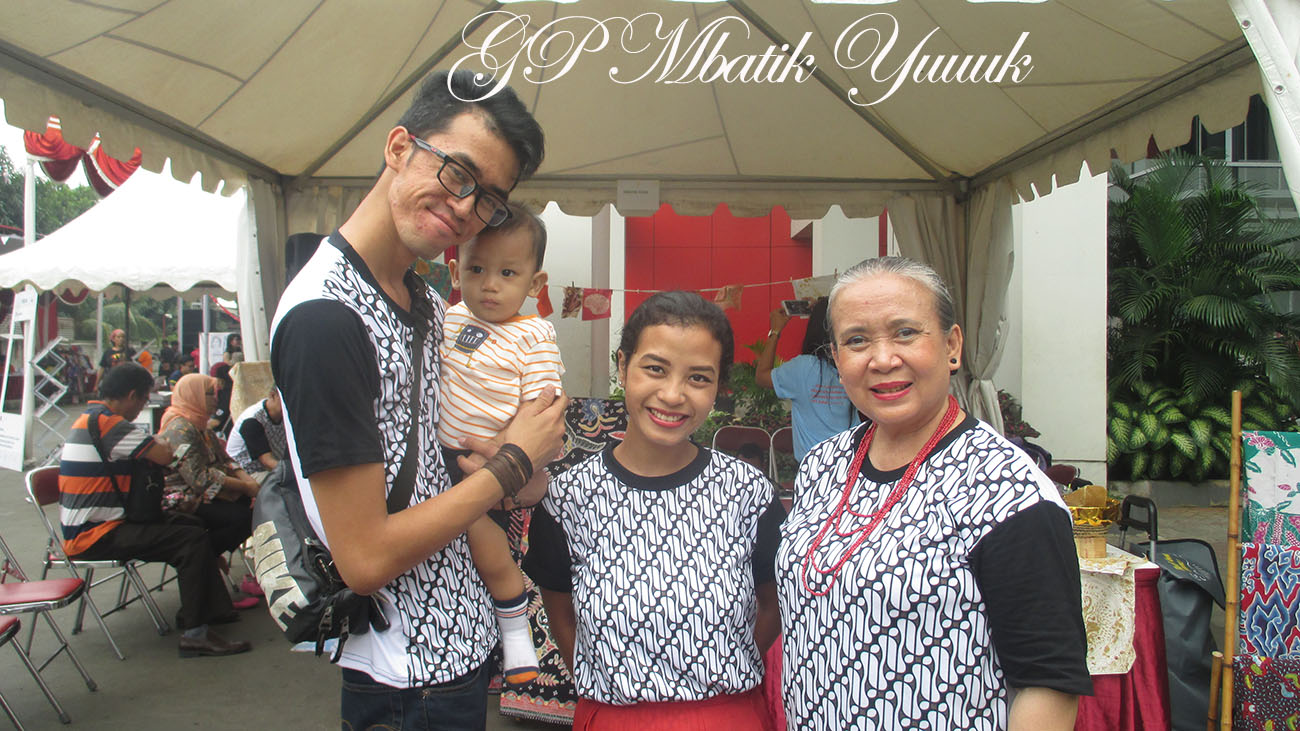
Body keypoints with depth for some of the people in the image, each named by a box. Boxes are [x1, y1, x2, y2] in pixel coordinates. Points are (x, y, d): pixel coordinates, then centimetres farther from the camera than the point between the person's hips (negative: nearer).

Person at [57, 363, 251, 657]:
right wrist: (162, 442, 0)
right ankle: (195, 633, -17)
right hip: (95, 536, -11)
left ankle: (210, 608, 20)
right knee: (193, 540, -20)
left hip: (85, 530, 11)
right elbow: (164, 455, -21)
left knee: (188, 525, 16)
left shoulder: (89, 419, 16)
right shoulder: (108, 422, -18)